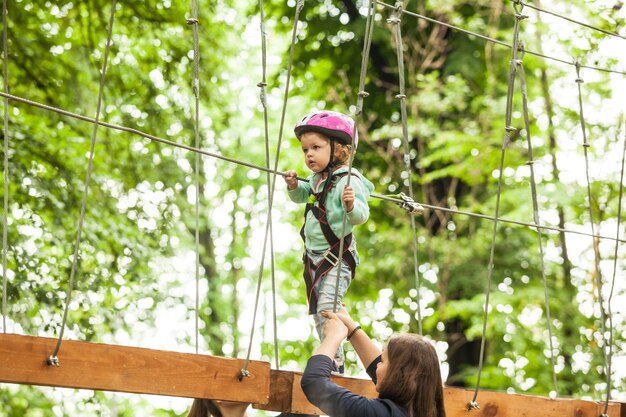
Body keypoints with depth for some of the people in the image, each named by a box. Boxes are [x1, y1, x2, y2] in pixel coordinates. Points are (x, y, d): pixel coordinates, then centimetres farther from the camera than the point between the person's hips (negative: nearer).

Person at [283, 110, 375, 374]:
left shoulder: (347, 180, -21)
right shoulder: (316, 178, 5)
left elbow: (362, 215, -28)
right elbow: (302, 196, 25)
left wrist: (352, 205, -49)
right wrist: (294, 186, 4)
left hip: (337, 258, -9)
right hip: (315, 256, 9)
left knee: (327, 307, -19)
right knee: (317, 312, 15)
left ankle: (334, 362, -15)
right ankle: (329, 358, 26)